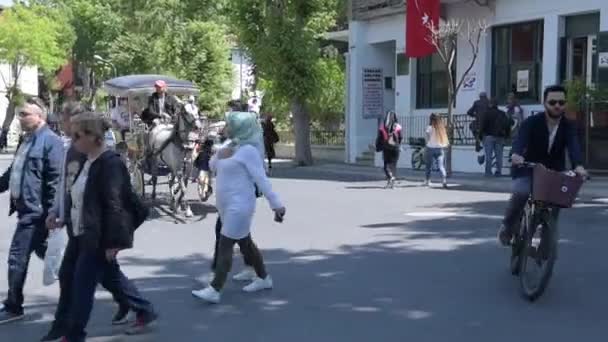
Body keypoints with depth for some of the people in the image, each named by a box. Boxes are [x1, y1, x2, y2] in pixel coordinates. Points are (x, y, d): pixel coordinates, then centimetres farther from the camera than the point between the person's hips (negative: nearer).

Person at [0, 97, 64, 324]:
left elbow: (56, 179, -19)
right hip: (26, 208, 9)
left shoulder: (50, 141, -14)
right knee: (44, 252, 17)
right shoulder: (28, 140, 15)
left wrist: (53, 212, -21)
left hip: (35, 211, -9)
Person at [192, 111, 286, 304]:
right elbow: (213, 167, 16)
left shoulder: (248, 150, -15)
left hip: (239, 206, -9)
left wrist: (276, 204, -20)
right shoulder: (230, 147, 12)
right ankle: (263, 278, 30)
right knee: (245, 243, 17)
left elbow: (261, 179, -18)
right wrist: (220, 155, -6)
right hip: (227, 205, 9)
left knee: (225, 246, -11)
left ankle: (214, 290, -11)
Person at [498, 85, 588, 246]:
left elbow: (573, 146, -26)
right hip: (528, 169, -3)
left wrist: (578, 165, -48)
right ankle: (508, 227, -6)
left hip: (554, 173, 3)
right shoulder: (532, 122, -13)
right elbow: (521, 139, -32)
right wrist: (517, 154, -56)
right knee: (520, 193, -30)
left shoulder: (569, 126, -7)